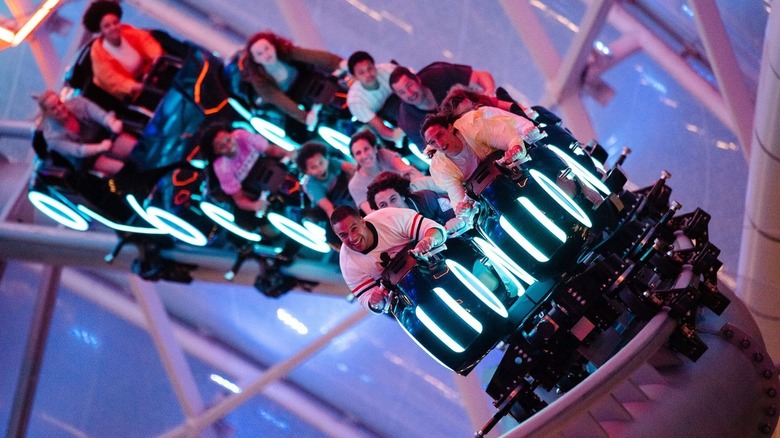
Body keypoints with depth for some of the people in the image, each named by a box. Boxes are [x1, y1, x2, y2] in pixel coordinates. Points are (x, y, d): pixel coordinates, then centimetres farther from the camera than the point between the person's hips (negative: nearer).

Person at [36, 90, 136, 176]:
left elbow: (97, 113, -22)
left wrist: (112, 124, -43)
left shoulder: (76, 102, -7)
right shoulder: (52, 136, -16)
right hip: (88, 157, -4)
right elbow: (76, 151, -24)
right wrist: (100, 147, -38)